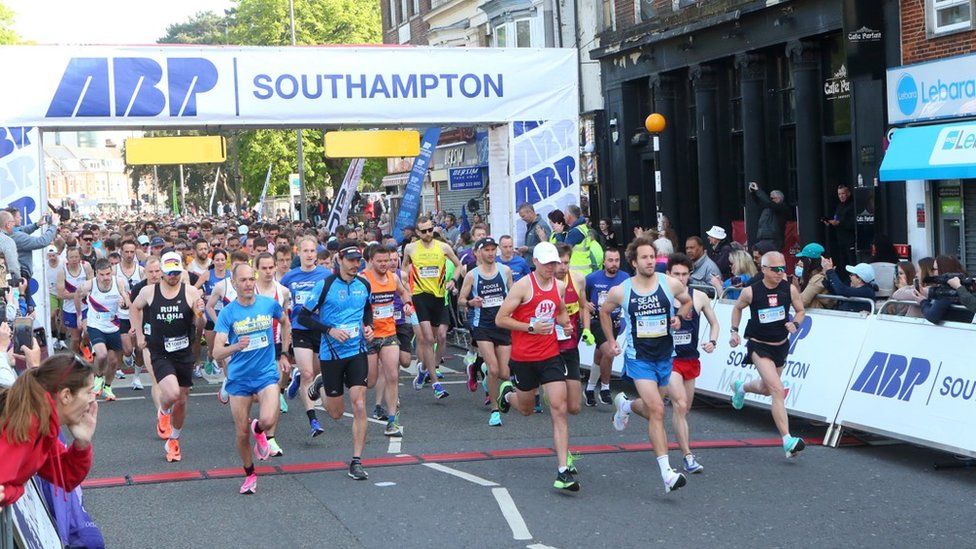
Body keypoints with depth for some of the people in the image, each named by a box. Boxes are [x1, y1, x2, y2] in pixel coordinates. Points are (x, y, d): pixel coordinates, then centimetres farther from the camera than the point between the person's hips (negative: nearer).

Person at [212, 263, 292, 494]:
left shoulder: (269, 304, -3)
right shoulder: (227, 313, -9)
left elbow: (285, 322, 20)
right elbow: (217, 352, -16)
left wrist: (283, 354, 19)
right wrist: (236, 347, -36)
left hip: (267, 373, 0)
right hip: (239, 377, 0)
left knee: (268, 420, -23)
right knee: (242, 433, 4)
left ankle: (259, 431, 15)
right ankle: (249, 474, 28)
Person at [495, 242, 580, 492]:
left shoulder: (559, 287, 6)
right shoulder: (523, 286, -11)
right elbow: (500, 319, -11)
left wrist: (565, 323, 4)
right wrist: (532, 327, -19)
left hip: (551, 355, 3)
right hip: (524, 357, -3)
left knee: (559, 409, -10)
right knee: (526, 409, 15)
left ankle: (564, 470, -11)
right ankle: (508, 393, 54)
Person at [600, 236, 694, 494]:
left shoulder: (670, 284, -5)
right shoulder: (620, 291, -8)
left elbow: (687, 301, 14)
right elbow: (604, 311, 13)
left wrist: (679, 317, -6)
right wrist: (611, 342, 10)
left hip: (665, 356, 4)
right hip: (638, 358, -3)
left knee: (652, 409, 19)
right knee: (657, 410, -16)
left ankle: (625, 406, 55)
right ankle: (666, 472, -15)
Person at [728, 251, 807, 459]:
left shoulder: (790, 290, -8)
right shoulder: (750, 292, -14)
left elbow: (800, 311, 7)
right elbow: (737, 308, 7)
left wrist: (795, 324, -13)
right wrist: (734, 331, 0)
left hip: (781, 346, 5)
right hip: (759, 347, -5)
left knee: (766, 389, 24)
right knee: (778, 391, -19)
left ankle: (741, 387, 59)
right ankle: (788, 441, -21)